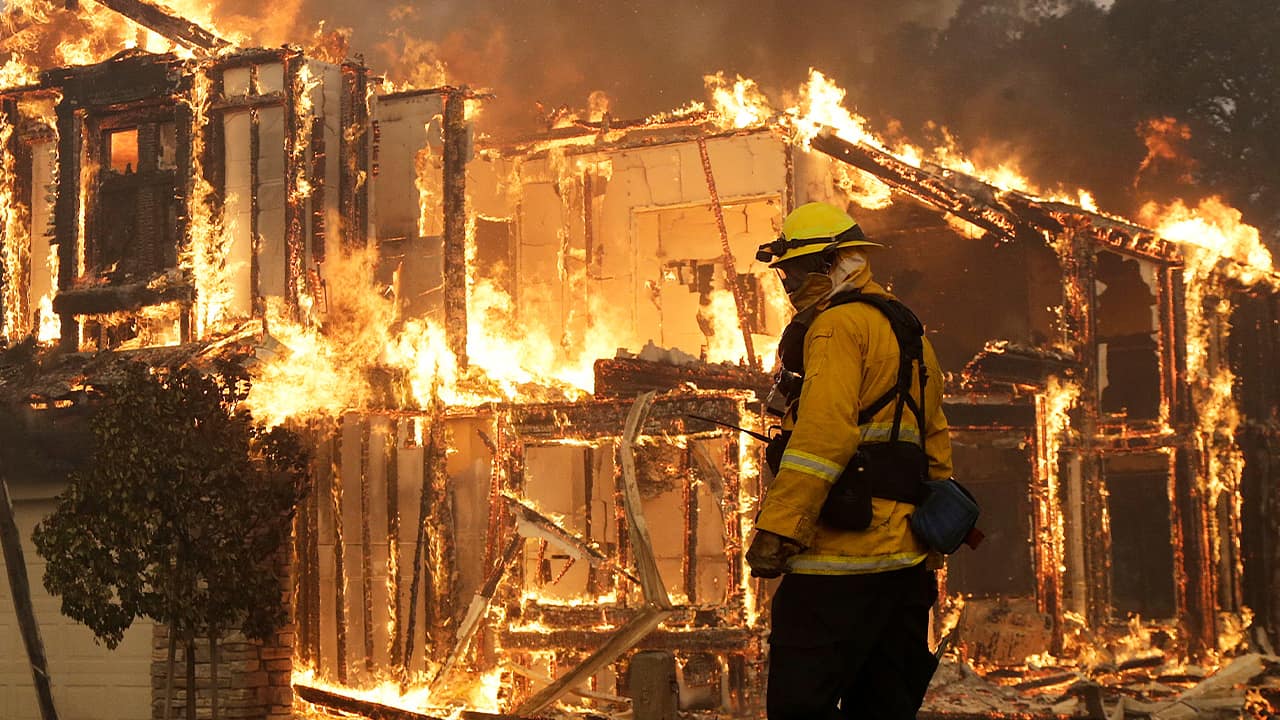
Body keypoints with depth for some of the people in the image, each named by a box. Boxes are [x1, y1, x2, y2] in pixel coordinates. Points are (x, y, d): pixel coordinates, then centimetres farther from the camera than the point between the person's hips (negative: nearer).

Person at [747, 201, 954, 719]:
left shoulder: (838, 323, -7)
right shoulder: (907, 331, 23)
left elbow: (823, 431, -20)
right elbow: (935, 446, 26)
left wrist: (776, 529, -22)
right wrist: (929, 541, 29)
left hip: (842, 558, -10)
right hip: (904, 557, 10)